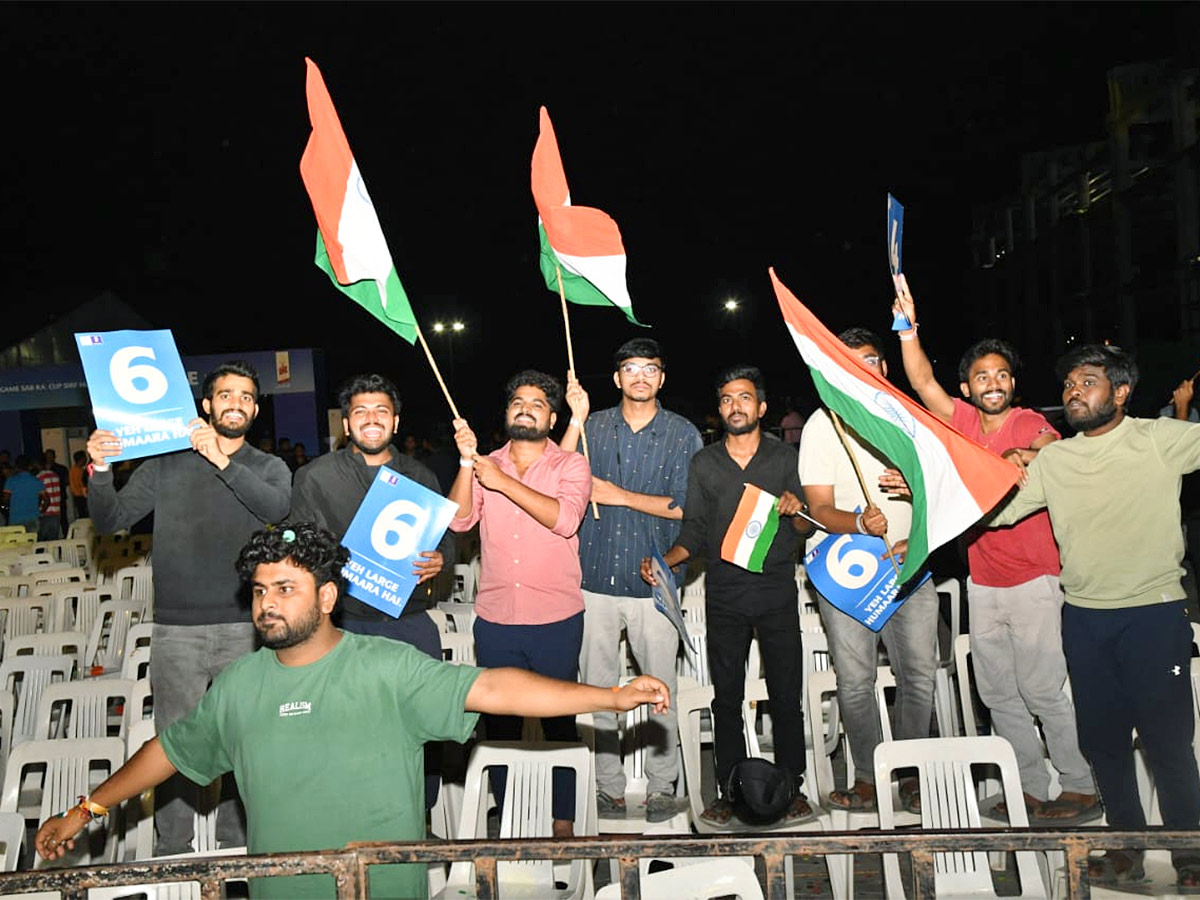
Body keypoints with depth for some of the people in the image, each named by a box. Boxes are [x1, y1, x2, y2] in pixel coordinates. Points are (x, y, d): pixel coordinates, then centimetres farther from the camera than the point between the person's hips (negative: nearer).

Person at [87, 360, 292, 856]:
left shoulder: (269, 467, 7)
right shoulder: (166, 464, 7)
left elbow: (277, 506, -15)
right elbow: (110, 520, 2)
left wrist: (223, 461, -21)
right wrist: (100, 471, -15)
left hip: (246, 629, 0)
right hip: (176, 629, 0)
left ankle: (237, 843, 24)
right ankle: (171, 849, 19)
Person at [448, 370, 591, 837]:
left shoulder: (570, 466, 0)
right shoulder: (485, 466, 9)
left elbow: (565, 518, -18)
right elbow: (459, 520, -5)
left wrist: (504, 482, -20)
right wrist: (466, 461, -16)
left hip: (556, 621, -2)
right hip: (495, 620, 3)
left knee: (558, 720, 7)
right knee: (499, 720, 11)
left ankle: (563, 820, 20)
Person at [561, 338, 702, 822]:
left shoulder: (683, 434, 3)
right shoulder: (593, 426, 8)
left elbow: (685, 507, -5)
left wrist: (619, 495, -8)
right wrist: (575, 420, -10)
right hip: (596, 577, 2)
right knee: (599, 687, 7)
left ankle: (661, 786, 19)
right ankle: (608, 785, 19)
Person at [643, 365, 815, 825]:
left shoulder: (785, 457, 6)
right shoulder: (703, 464, 8)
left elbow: (807, 529, 5)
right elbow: (694, 531, 8)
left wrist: (796, 510, -16)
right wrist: (666, 559, -9)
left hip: (777, 589, -1)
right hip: (724, 593, 1)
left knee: (786, 695, 3)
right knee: (726, 697, 5)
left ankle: (791, 787, 16)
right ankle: (730, 791, 15)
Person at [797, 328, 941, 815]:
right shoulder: (823, 424, -1)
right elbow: (821, 509, -6)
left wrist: (918, 542, -10)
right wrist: (860, 523, -27)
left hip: (909, 568, 3)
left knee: (920, 673, 2)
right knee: (855, 681, -1)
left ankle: (910, 775, 17)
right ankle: (867, 779, 13)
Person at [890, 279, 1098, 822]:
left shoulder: (1030, 425, -5)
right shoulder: (963, 421, 7)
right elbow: (922, 382, -1)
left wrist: (1026, 457, -44)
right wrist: (908, 325, -10)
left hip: (1032, 581, -5)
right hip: (982, 584, 5)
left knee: (1042, 690, -3)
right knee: (997, 693, 9)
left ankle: (1082, 787, 14)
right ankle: (1032, 788, 22)